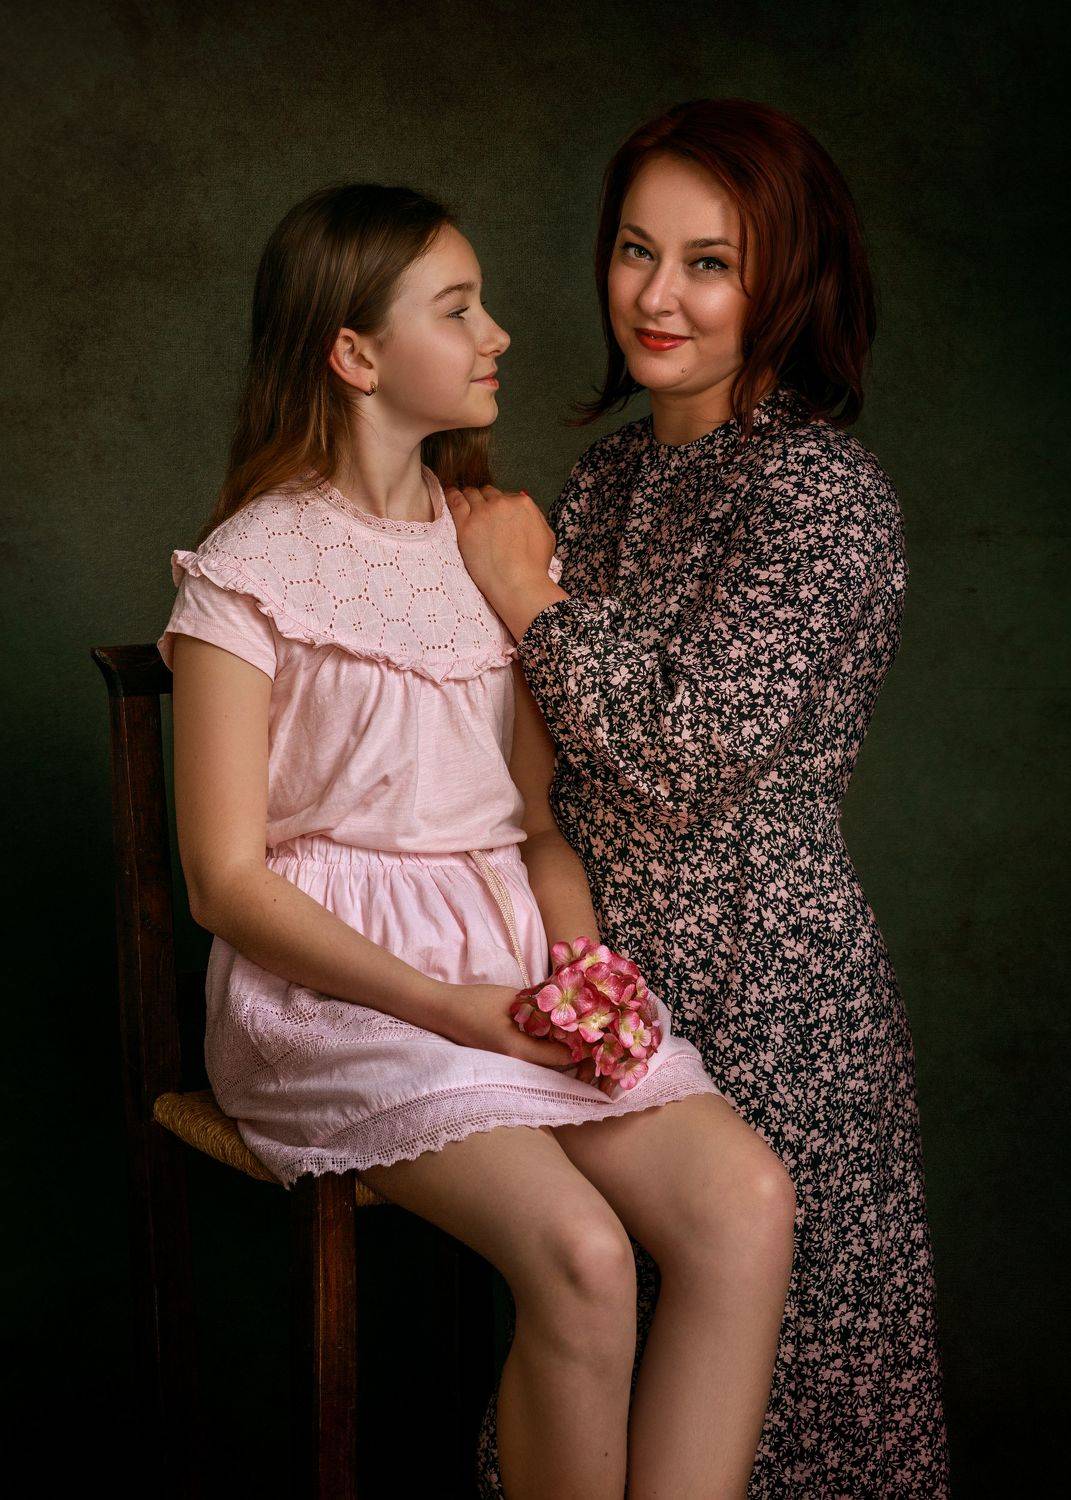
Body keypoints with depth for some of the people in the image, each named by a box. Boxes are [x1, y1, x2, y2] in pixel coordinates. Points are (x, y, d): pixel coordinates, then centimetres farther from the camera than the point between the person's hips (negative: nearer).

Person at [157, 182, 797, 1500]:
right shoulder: (249, 573, -4)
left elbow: (539, 818, 13)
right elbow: (228, 881, -8)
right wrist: (450, 1007, -17)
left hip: (515, 958, 6)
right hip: (333, 980, -5)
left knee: (746, 1197, -19)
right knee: (581, 1251, -28)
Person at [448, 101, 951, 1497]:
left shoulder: (823, 492, -16)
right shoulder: (616, 465, 8)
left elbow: (687, 742, -24)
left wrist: (534, 596, -13)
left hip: (762, 981, -7)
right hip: (609, 961, 7)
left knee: (757, 1363, 9)